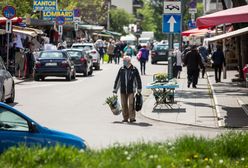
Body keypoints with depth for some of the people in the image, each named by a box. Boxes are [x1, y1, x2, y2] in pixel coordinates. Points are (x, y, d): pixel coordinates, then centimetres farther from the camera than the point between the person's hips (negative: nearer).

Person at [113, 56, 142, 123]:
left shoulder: (134, 69, 0)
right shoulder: (121, 69, 7)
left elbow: (138, 79, 6)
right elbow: (117, 80, 13)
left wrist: (139, 89, 3)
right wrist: (115, 89, 12)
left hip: (131, 90, -3)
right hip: (123, 90, 3)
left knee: (131, 104, -10)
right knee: (124, 104, 6)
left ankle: (132, 117, -6)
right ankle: (125, 118, 15)